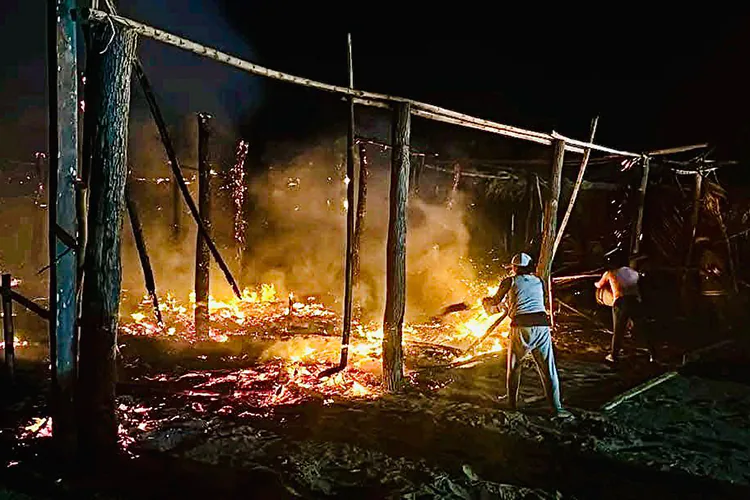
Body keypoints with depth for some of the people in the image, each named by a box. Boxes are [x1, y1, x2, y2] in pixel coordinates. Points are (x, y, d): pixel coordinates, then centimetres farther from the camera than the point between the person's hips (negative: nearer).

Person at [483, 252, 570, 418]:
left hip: (521, 326, -2)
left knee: (514, 366, 16)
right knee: (547, 368, 7)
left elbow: (494, 303, 18)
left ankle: (511, 402, 23)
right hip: (541, 325, 2)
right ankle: (556, 407, 5)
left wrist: (485, 301, 41)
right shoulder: (538, 281, 20)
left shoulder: (510, 281, 11)